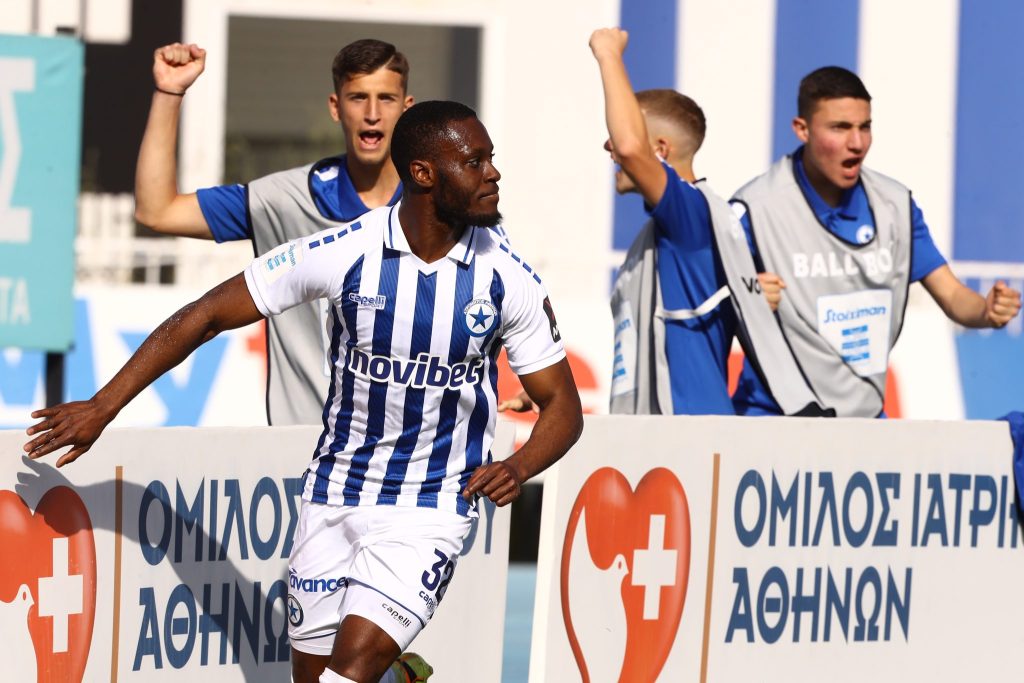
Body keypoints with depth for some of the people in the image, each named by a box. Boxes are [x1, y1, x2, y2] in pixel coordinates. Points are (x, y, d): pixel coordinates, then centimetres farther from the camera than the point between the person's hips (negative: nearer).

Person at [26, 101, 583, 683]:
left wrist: (520, 468, -23)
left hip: (430, 510, -2)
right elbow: (207, 315, -5)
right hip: (334, 496, 2)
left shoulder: (509, 279, -10)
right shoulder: (343, 253, -13)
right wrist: (102, 408, -6)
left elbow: (563, 405, 0)